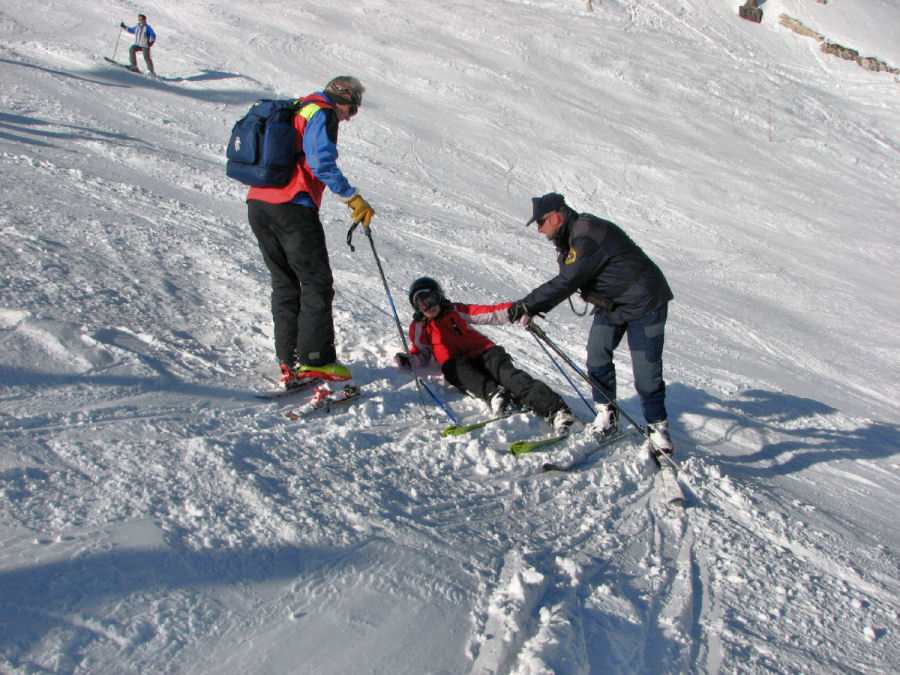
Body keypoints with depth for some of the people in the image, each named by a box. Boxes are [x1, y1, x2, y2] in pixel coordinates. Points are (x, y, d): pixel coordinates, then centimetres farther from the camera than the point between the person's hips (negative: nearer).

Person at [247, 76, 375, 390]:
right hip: (291, 208, -9)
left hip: (257, 204, 9)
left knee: (285, 282, 12)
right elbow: (323, 165, -18)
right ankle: (315, 359, -7)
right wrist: (353, 199, -15)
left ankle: (289, 360, 10)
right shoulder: (322, 114, -3)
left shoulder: (293, 110, 24)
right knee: (317, 282, -3)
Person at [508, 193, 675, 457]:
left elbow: (565, 283, -32)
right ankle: (607, 415, 14)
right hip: (610, 305, 9)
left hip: (643, 303, -9)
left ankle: (658, 426, 9)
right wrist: (531, 307, -8)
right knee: (597, 356, 0)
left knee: (646, 370, -7)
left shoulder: (588, 238, -29)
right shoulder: (571, 239, 4)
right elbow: (564, 282, 4)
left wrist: (528, 304, -28)